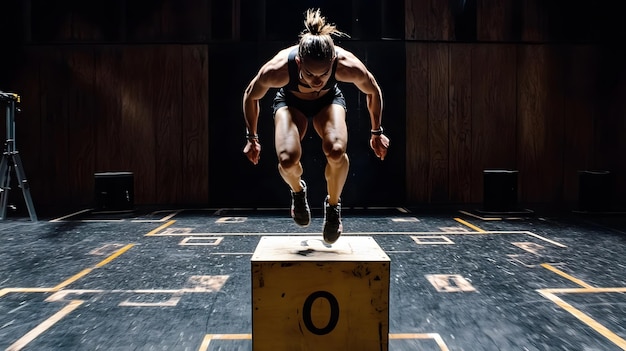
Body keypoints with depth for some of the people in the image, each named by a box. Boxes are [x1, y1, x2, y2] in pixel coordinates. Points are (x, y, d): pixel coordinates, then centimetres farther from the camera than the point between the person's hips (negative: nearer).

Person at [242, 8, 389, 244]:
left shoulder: (348, 65, -36)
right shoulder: (278, 69, -38)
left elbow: (373, 92, -12)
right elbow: (251, 96, -15)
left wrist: (377, 132, -2)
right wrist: (252, 138, -4)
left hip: (329, 101, 1)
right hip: (291, 102, 0)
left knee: (336, 151, -30)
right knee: (288, 159, -27)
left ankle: (333, 206, 0)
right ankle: (297, 191, 11)